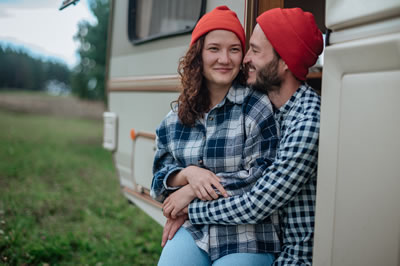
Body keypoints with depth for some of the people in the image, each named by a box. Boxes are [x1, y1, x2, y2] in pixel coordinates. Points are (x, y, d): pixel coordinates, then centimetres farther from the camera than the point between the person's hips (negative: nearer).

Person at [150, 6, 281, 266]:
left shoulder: (256, 107, -6)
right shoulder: (177, 118, 7)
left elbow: (261, 178, -12)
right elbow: (160, 180, 9)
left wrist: (192, 191, -11)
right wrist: (189, 173, -14)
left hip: (246, 241, -3)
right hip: (192, 232, 4)